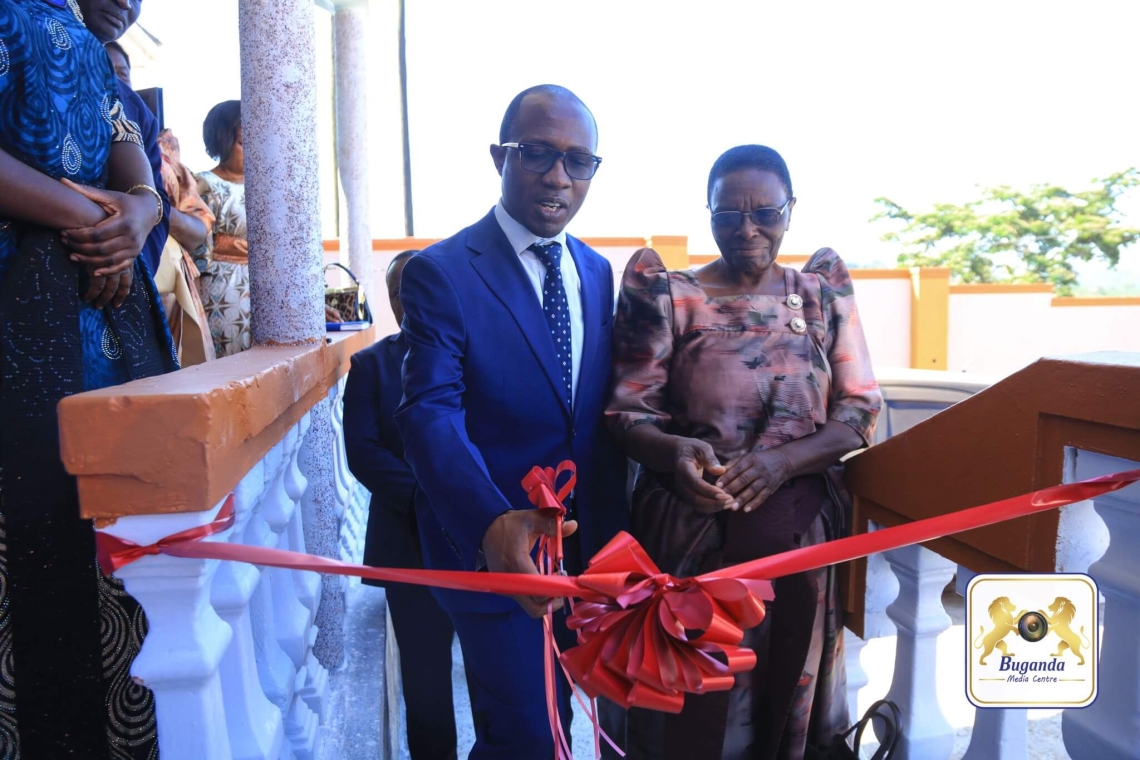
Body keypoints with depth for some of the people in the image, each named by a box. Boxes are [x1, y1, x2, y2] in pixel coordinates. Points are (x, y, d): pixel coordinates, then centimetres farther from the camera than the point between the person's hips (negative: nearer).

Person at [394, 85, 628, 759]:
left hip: (584, 547, 6)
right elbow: (432, 415, -24)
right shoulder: (441, 273, -13)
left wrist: (611, 526, 7)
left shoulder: (597, 272, 7)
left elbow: (600, 410, 10)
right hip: (490, 547, -6)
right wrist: (493, 524, -40)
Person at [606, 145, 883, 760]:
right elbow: (629, 413, -4)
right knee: (691, 701, 7)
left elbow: (860, 413, 1)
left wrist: (783, 461, -16)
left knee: (786, 689, 15)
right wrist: (675, 452, -26)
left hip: (796, 528, 2)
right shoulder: (668, 296, -1)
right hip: (690, 530, -2)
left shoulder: (825, 294, 5)